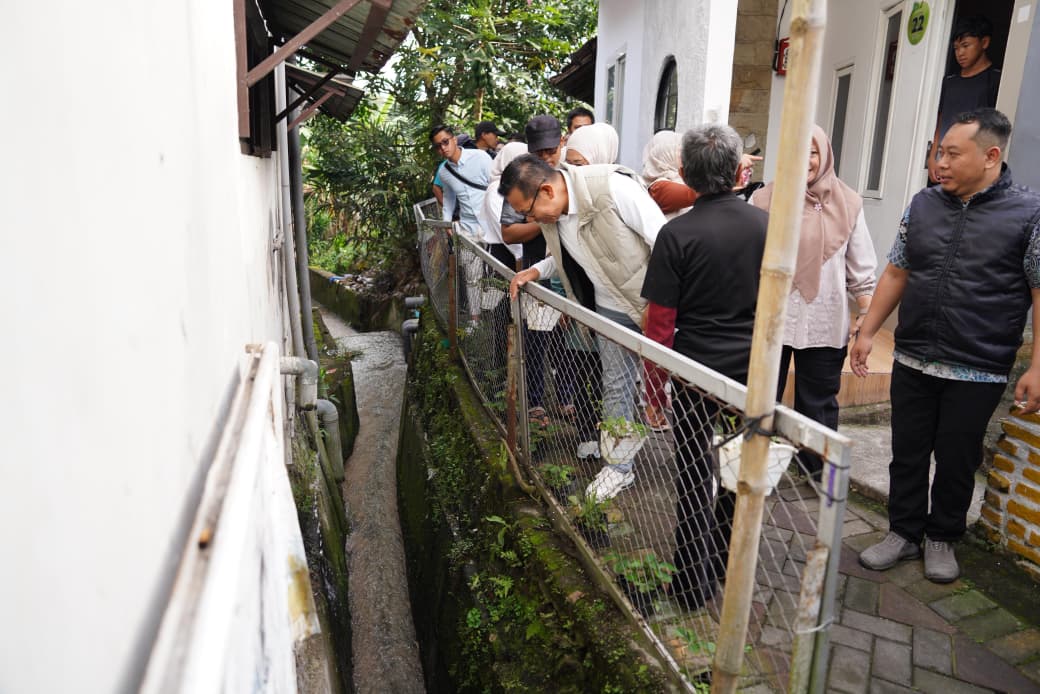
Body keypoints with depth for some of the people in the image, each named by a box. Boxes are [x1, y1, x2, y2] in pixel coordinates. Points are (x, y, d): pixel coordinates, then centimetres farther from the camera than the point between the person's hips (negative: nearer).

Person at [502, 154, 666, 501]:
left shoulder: (612, 187, -27)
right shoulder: (550, 214, -4)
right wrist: (536, 271, -5)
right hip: (611, 308, 6)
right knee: (615, 387, 13)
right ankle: (618, 465, 29)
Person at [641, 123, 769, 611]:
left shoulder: (677, 234, -14)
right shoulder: (765, 224, -1)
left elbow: (660, 323, -13)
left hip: (698, 370, -4)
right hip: (753, 367, 4)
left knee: (695, 476, 8)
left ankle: (694, 582, 21)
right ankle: (728, 563, 36)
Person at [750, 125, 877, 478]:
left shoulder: (847, 203, 3)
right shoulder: (764, 200, -3)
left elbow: (861, 267, 7)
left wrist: (866, 315, 2)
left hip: (825, 325, 1)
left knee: (819, 402, 13)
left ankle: (820, 471, 30)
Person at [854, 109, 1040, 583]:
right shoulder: (923, 205, 5)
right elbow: (896, 273, 11)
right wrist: (867, 331, 8)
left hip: (977, 372, -3)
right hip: (912, 362, 4)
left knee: (957, 461, 10)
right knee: (908, 454, 12)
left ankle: (943, 539, 31)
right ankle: (904, 533, 29)